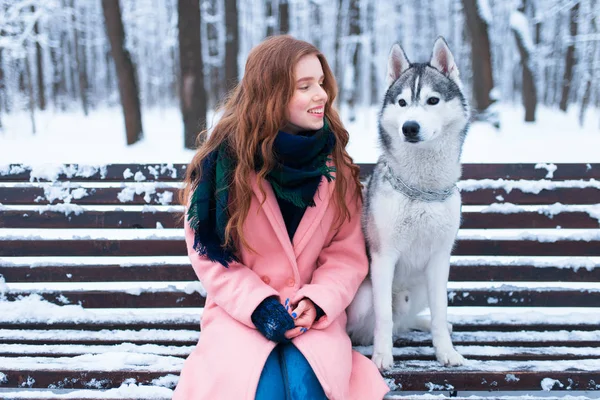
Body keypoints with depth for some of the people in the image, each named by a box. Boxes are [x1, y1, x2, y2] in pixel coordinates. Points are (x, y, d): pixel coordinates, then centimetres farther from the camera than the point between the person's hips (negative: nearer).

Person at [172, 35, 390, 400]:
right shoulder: (223, 161, -6)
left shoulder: (335, 163, 3)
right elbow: (208, 253, -2)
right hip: (241, 308, -1)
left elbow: (348, 252, 4)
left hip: (314, 309, 2)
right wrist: (259, 306, -16)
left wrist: (317, 301, -15)